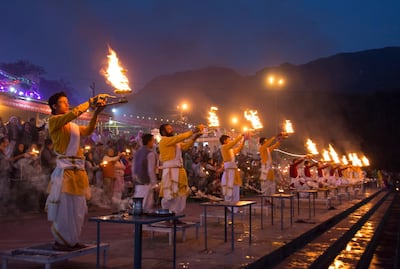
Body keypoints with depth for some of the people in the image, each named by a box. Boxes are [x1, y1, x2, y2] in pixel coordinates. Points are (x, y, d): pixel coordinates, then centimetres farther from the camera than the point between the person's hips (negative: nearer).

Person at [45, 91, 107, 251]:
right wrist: (90, 102, -9)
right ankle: (60, 241, 5)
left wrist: (96, 113, -2)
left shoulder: (73, 126, 20)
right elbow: (73, 114, -16)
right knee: (64, 205, -5)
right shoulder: (53, 120, -1)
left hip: (78, 169, 8)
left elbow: (88, 131, 9)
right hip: (65, 168, -8)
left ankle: (71, 240, 18)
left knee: (77, 207, 9)